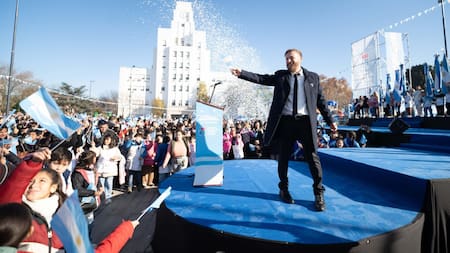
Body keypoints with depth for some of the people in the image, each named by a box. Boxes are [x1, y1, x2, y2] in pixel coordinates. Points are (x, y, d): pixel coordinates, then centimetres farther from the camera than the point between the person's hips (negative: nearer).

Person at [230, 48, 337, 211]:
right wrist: (241, 74, -10)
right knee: (283, 157, 8)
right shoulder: (280, 75, 12)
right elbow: (261, 78, 1)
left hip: (306, 121, 0)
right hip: (285, 121, 1)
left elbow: (321, 100, 12)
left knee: (312, 157, 1)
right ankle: (284, 189, 27)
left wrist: (330, 121, 9)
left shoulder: (313, 77, 12)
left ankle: (318, 193, 17)